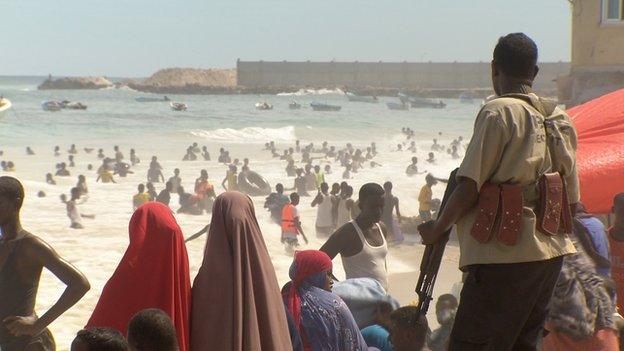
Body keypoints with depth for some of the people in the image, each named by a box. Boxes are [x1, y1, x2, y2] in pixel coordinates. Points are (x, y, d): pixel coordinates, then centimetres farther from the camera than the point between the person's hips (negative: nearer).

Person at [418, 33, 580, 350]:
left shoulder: (498, 112, -10)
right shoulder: (560, 119, 12)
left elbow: (469, 186, -14)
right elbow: (572, 199, 14)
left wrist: (437, 229, 0)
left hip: (505, 254, -8)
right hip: (552, 253, 8)